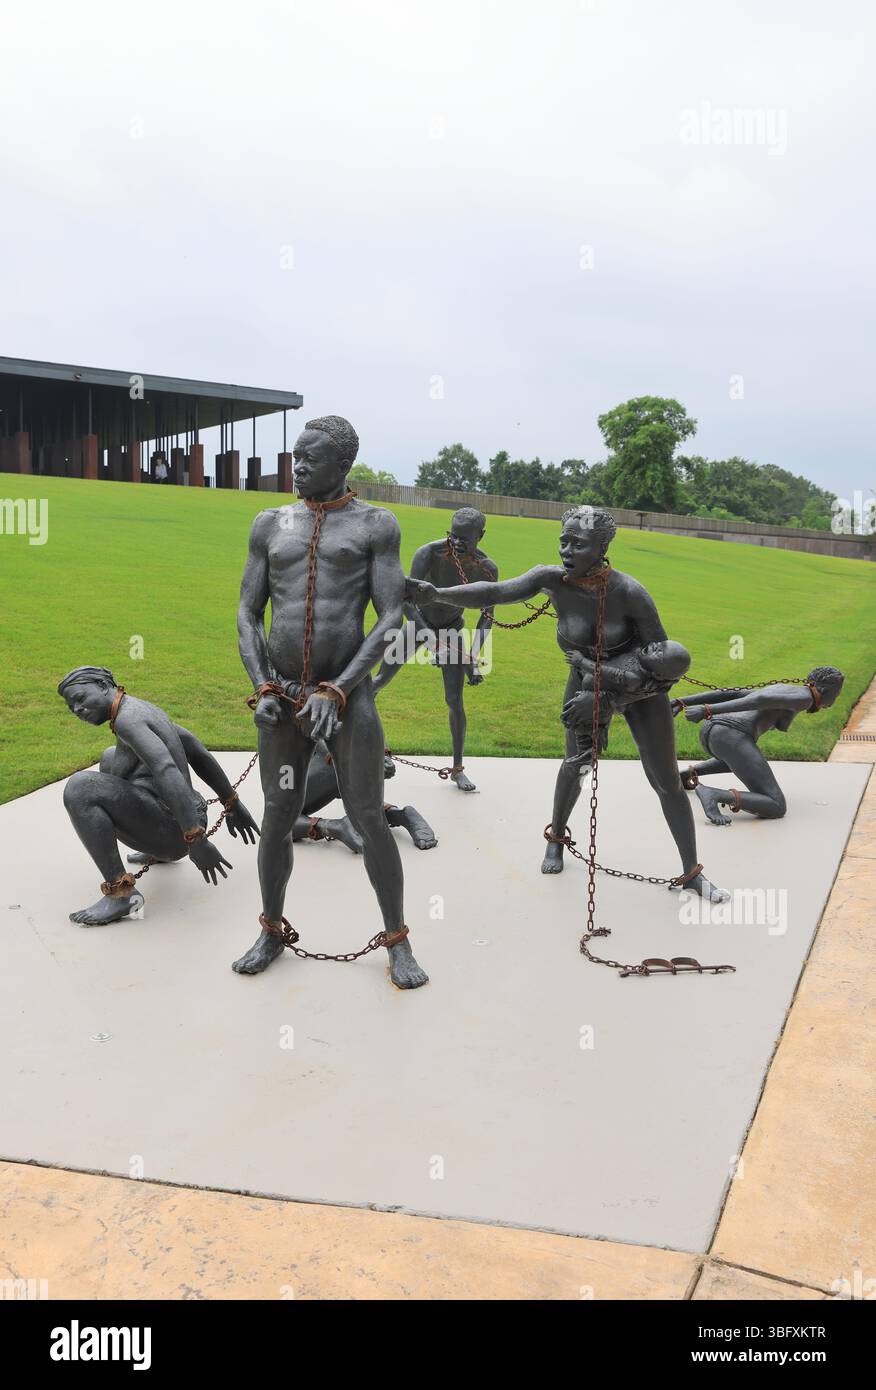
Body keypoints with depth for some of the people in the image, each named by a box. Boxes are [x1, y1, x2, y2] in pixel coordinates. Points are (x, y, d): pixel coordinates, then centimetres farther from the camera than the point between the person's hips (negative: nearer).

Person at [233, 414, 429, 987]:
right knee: (278, 819, 9)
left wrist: (337, 692, -17)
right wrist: (262, 688, -8)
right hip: (282, 697, 3)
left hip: (349, 696, -3)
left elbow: (391, 619, -8)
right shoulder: (271, 524, 8)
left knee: (370, 820, -1)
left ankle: (398, 941, 17)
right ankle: (271, 931, 30)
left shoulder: (377, 525, -2)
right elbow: (248, 614, 8)